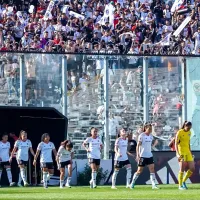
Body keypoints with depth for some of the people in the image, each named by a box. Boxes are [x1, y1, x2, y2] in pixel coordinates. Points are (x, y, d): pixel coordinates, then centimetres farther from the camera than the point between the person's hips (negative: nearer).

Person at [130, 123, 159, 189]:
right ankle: (132, 184, 17)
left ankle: (154, 185, -10)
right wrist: (137, 155, -20)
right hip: (142, 156, -6)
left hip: (149, 156, 6)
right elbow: (138, 146, -12)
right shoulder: (142, 136, -10)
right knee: (139, 171, 1)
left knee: (152, 169, -7)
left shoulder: (151, 136, 9)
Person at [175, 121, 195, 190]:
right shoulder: (179, 132, -10)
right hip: (181, 152, -7)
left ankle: (183, 182, 18)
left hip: (187, 152, 7)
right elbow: (176, 144, -13)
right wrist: (177, 154, -23)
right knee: (182, 169, -9)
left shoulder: (189, 132, 11)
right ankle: (180, 185, 1)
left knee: (192, 169, 1)